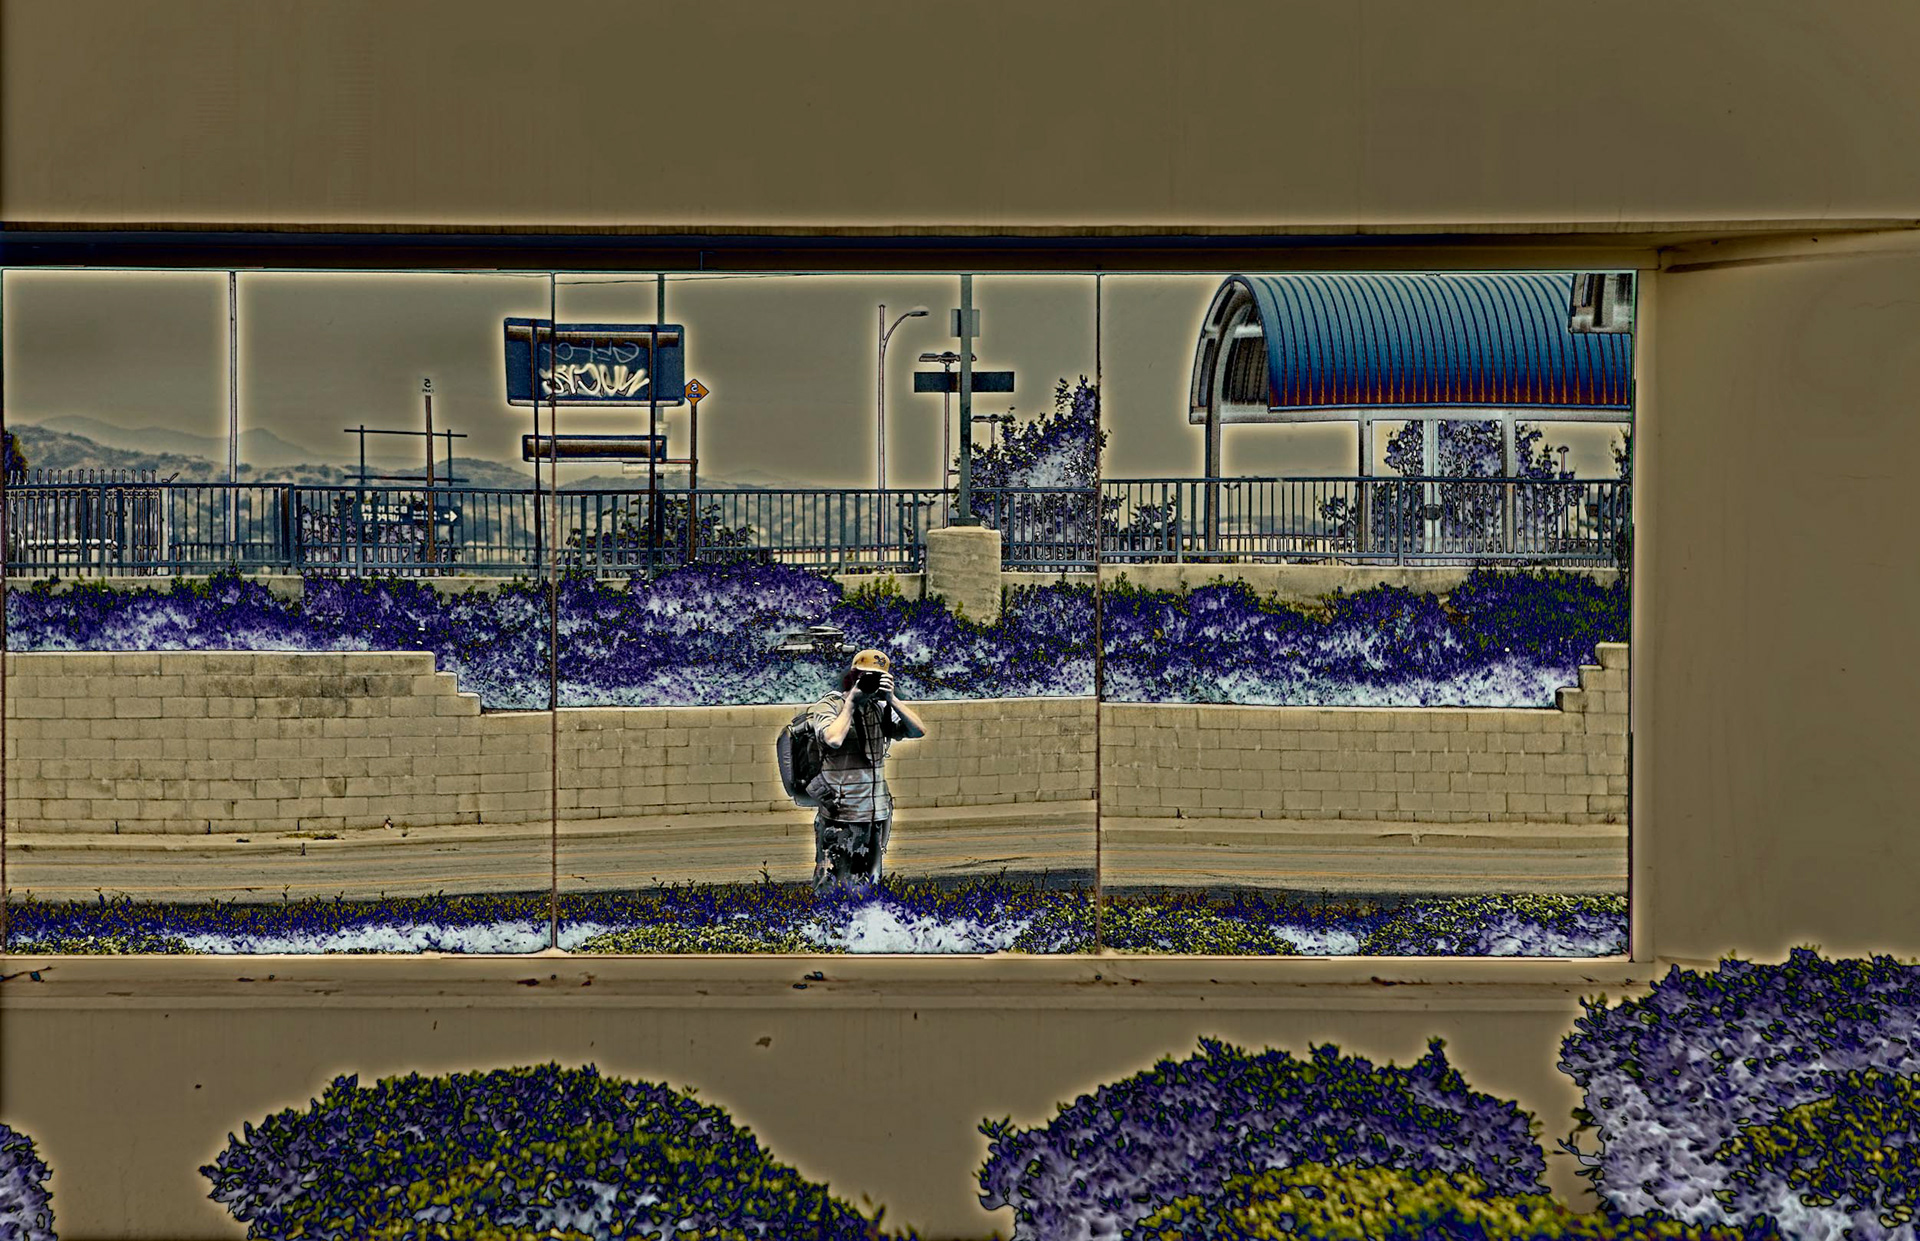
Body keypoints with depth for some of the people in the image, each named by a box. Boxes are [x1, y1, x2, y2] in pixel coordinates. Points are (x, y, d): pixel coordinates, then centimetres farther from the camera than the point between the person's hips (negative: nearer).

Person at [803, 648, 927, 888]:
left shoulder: (880, 708, 9)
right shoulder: (829, 705, -6)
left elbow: (919, 730, 0)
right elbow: (834, 739, -26)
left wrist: (891, 699, -9)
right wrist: (852, 702, -15)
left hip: (877, 814, 6)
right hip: (840, 816, -6)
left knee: (870, 886, 15)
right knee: (831, 885, -5)